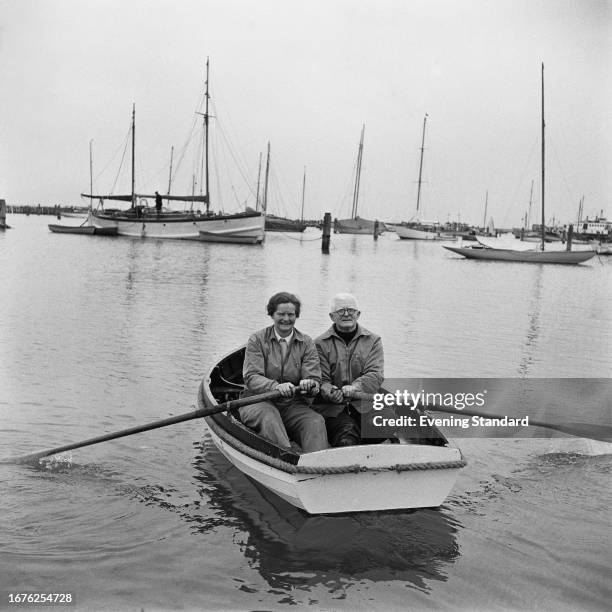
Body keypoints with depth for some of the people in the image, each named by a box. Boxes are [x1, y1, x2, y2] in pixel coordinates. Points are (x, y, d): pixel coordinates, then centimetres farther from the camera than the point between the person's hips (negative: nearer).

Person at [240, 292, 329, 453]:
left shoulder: (306, 343, 8)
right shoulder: (257, 340, 2)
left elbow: (315, 380, -1)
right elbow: (251, 377, -9)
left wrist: (309, 385, -27)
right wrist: (276, 386, -29)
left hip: (294, 404, 2)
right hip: (258, 401, -2)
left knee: (316, 421, -27)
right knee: (268, 416, -35)